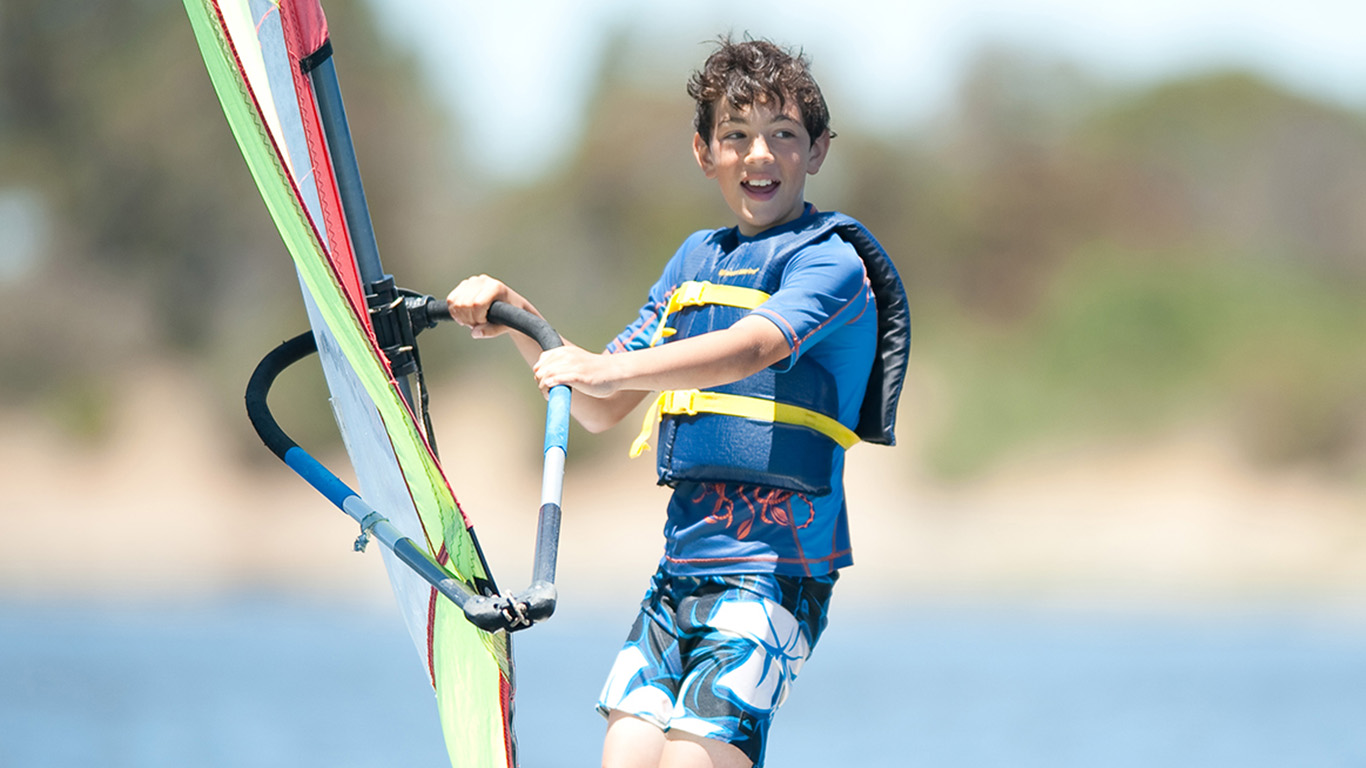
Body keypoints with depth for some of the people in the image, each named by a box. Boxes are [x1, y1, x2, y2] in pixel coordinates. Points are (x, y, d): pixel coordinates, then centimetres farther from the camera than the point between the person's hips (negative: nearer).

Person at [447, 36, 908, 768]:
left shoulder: (831, 261, -5)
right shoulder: (696, 258, 19)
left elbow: (749, 350, -25)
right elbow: (602, 410, 21)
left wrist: (612, 369, -38)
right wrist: (515, 318, 6)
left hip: (777, 564, -7)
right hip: (683, 562, 7)